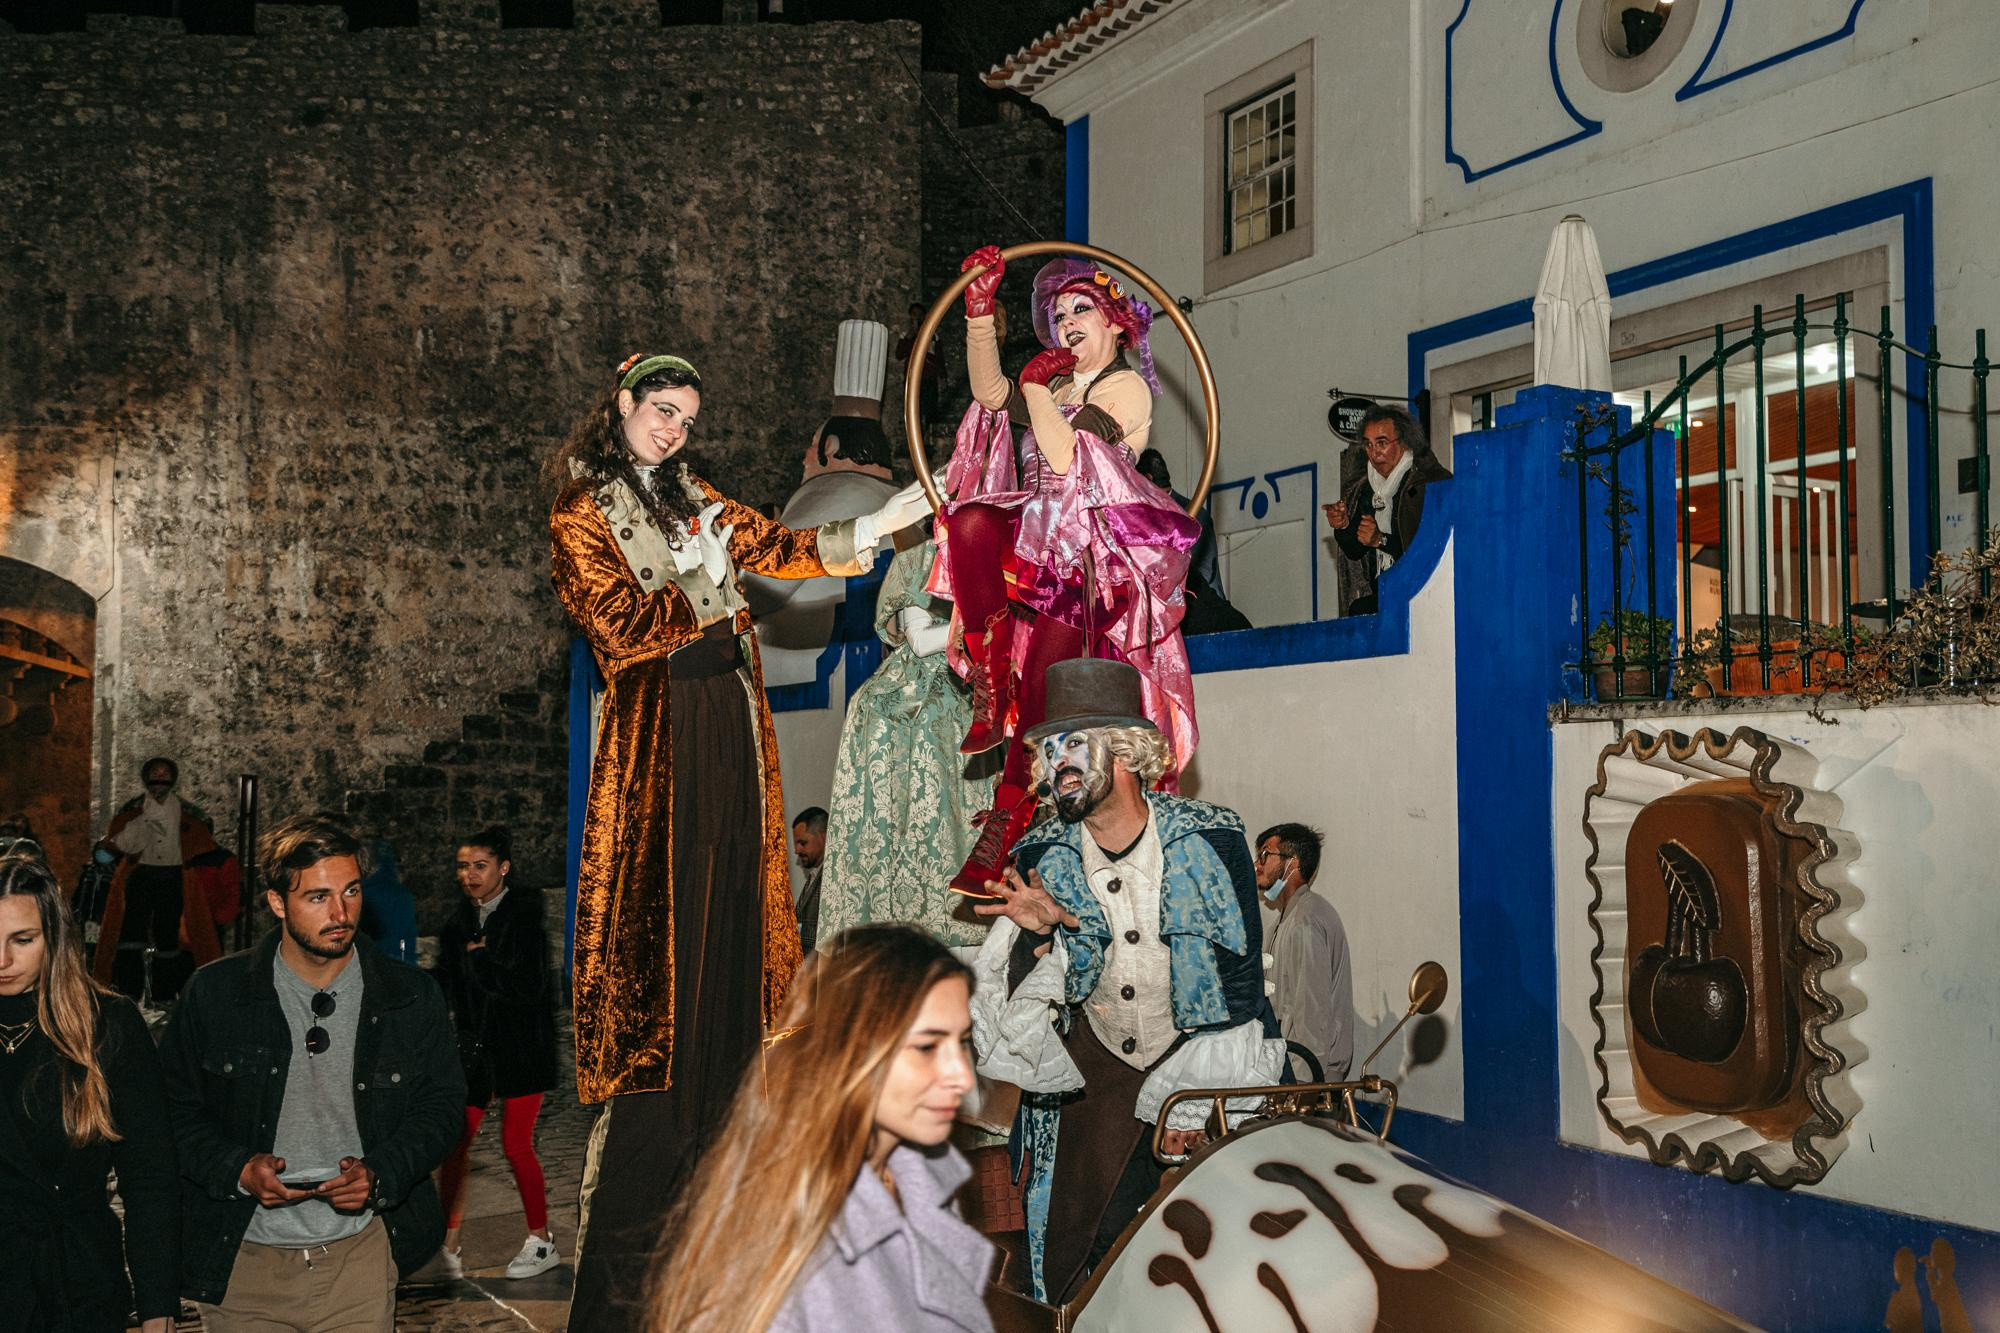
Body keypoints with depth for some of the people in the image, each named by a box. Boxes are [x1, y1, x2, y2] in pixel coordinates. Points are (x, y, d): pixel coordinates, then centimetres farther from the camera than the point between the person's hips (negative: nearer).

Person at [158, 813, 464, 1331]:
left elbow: (442, 1104, 3)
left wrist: (379, 1173, -13)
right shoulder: (213, 993, -3)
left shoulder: (411, 997, -2)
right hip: (241, 1263, 0)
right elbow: (174, 1110, 2)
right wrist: (238, 1170, -14)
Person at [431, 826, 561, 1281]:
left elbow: (530, 988, -20)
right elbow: (447, 987, 10)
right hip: (475, 1045, 5)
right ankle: (448, 1240, 10)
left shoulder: (524, 917, -11)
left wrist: (480, 961, -14)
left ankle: (541, 1240, 15)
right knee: (455, 1140, 0)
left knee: (516, 1143, 0)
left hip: (521, 1046, -5)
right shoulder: (460, 920, 7)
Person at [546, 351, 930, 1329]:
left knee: (730, 923, 6)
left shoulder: (689, 496, 21)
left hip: (726, 718, 7)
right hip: (657, 732, -7)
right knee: (665, 927, -9)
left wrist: (874, 527, 2)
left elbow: (773, 547, 13)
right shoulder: (580, 516, 2)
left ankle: (717, 1146, 14)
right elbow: (620, 627, -9)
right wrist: (703, 581, -4)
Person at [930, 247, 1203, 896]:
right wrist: (980, 310, -3)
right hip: (1034, 538, 6)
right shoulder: (1058, 385, 25)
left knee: (1041, 683, -20)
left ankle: (1006, 828, -17)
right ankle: (988, 686, -22)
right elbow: (989, 391, 5)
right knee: (973, 522, -29)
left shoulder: (1125, 387, 1)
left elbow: (1065, 458, -15)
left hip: (1088, 554, -6)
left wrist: (1035, 386, -7)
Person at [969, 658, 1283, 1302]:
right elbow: (1074, 981, -4)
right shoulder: (1041, 856, -5)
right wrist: (1047, 930, -27)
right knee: (1083, 1237, -1)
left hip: (1200, 1050, -2)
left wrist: (1196, 1099, -14)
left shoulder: (1211, 838, -13)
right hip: (1094, 1064, 2)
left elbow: (1240, 972, -11)